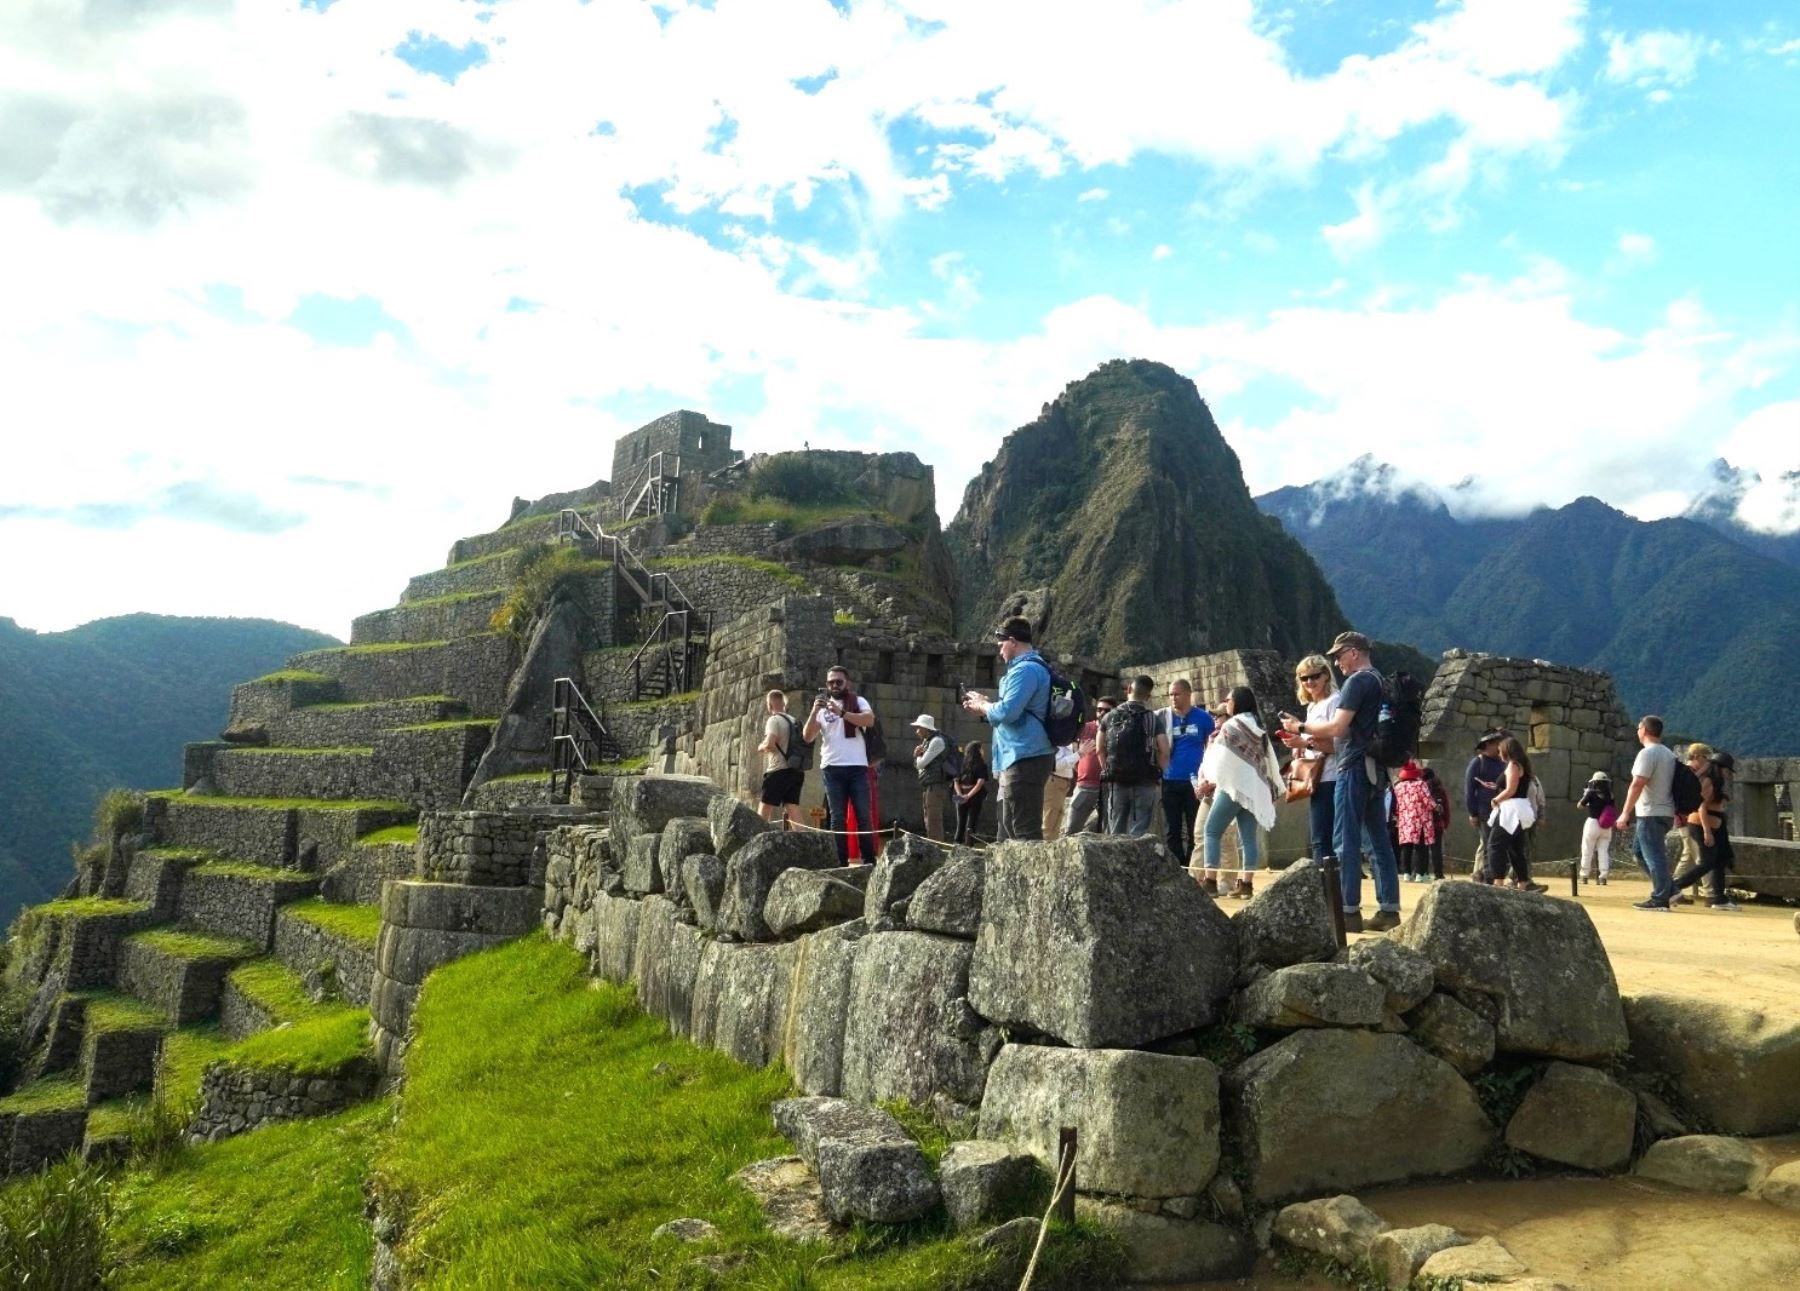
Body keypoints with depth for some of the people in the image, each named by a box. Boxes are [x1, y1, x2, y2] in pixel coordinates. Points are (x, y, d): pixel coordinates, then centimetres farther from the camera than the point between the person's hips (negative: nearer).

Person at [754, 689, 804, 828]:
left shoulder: (774, 720, -6)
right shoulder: (795, 722, 17)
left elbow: (770, 744, -20)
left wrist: (761, 747, 1)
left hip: (779, 771, -7)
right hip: (796, 771, 7)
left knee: (763, 812, -1)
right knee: (793, 810, 2)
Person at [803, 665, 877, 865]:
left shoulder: (858, 702, 7)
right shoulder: (821, 707, 12)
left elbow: (870, 720, -13)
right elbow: (808, 736, 2)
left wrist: (841, 712, -23)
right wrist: (815, 711, -13)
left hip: (857, 767, -1)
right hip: (832, 768, 2)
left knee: (864, 816, -1)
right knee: (838, 818, 3)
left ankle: (869, 860, 3)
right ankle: (841, 861, 4)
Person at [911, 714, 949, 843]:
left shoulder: (936, 741, -10)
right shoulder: (927, 741, 19)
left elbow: (921, 763, -14)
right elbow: (918, 765, 20)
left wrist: (917, 755, 7)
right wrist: (917, 756, 0)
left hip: (935, 786, -10)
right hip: (927, 786, 10)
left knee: (933, 822, -12)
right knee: (930, 822, 12)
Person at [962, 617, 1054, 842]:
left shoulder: (1025, 670, -15)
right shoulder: (1035, 667, 19)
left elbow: (1007, 712, -24)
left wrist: (983, 706, -4)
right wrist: (984, 707, 18)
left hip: (1025, 759, -11)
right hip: (1025, 757, 11)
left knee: (1024, 831, -10)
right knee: (1010, 829, 17)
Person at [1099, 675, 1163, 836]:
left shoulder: (1110, 717, 9)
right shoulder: (1152, 719, 0)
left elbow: (1100, 750, 9)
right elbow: (1163, 751, -6)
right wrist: (1157, 773, 6)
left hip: (1116, 781, 3)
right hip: (1144, 782, -3)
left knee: (1115, 833, 7)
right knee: (1139, 832, -4)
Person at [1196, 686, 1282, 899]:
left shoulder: (1231, 726, -7)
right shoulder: (1259, 729, 16)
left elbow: (1220, 759, -9)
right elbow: (1269, 761, 17)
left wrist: (1207, 782, 1)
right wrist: (1271, 787, 21)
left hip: (1234, 785, -7)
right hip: (1255, 787, 7)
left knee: (1212, 831, 0)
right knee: (1248, 837, 4)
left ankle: (1211, 881, -6)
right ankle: (1246, 884, -1)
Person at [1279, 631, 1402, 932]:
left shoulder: (1357, 681, -11)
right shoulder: (1380, 681, 18)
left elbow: (1337, 727, -18)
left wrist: (1301, 726, -3)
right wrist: (1307, 739, 22)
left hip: (1355, 768, -9)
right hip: (1374, 769, 9)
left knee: (1347, 842, -6)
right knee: (1378, 841, 9)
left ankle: (1349, 911, -6)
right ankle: (1389, 910, 11)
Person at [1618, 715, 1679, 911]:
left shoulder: (1647, 753, -14)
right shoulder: (1668, 753, 16)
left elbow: (1637, 785, -21)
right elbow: (1671, 784, 20)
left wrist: (1625, 812, -18)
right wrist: (1678, 814, 24)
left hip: (1651, 814, -9)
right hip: (1665, 812, 9)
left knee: (1653, 856, -6)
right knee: (1638, 849, 18)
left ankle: (1660, 899, -5)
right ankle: (1667, 888, 16)